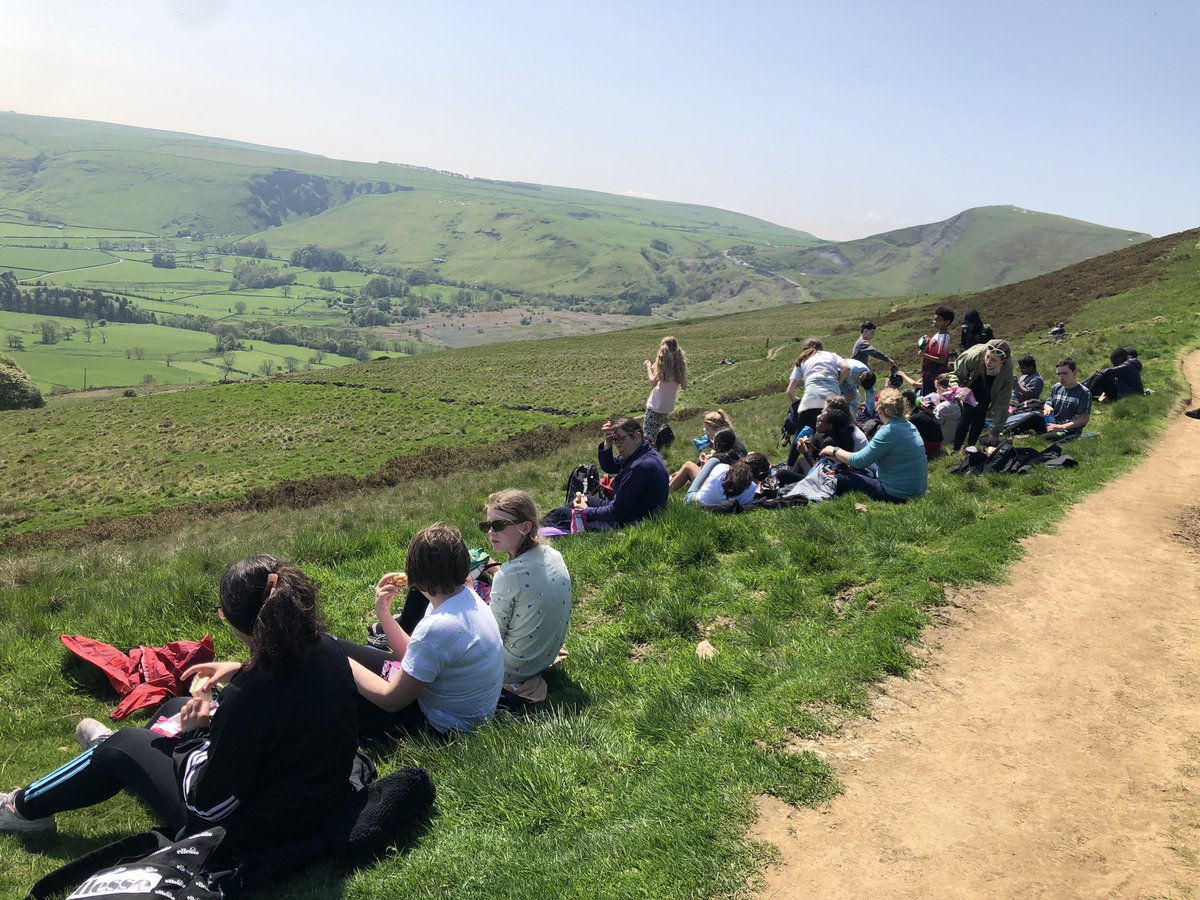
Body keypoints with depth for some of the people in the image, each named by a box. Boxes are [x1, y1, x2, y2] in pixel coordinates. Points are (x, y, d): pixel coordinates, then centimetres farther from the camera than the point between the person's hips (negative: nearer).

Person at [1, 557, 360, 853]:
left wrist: (196, 730, -9)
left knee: (122, 748, 12)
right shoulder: (326, 649, -16)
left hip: (251, 833, -7)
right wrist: (241, 671, 3)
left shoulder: (245, 700, -37)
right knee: (175, 708, 24)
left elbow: (209, 806, -22)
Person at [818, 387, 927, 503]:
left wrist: (835, 451, -2)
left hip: (898, 495, -10)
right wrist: (841, 458, 9)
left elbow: (859, 461, -19)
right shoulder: (908, 425, 7)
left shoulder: (889, 431, -21)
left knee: (840, 478, -4)